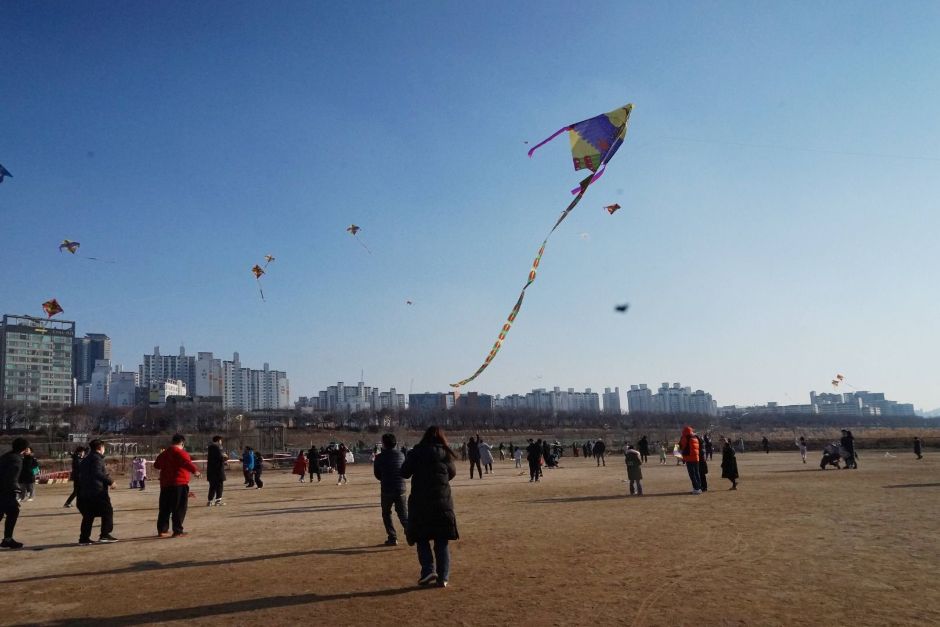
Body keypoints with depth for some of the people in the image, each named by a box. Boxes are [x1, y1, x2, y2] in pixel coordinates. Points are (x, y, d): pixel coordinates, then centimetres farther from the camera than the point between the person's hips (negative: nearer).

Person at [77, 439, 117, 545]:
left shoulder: (85, 460, 19)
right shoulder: (97, 458, -10)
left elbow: (79, 475, 23)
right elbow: (98, 473, -22)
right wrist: (109, 481, -15)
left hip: (84, 492, 9)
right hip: (98, 491, -9)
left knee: (88, 515, 14)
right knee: (107, 511, 0)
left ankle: (84, 538, 13)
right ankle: (105, 535, -4)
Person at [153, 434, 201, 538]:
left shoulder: (164, 453, 16)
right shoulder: (180, 452, -10)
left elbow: (157, 465, 31)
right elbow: (187, 462, -29)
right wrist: (195, 470, -42)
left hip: (165, 484, 8)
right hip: (179, 484, -8)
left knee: (165, 509, 15)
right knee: (179, 509, -3)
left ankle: (162, 530, 20)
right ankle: (177, 531, -3)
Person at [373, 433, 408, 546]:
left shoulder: (379, 457, -7)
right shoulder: (401, 455, 3)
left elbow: (377, 474, 3)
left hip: (387, 490, -2)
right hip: (400, 489, 2)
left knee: (386, 514, 15)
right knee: (403, 514, 7)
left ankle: (392, 538, 11)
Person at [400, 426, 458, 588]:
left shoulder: (416, 452, -2)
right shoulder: (445, 453, 5)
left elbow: (404, 473, -4)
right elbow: (452, 473, 18)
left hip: (420, 502, -2)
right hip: (443, 501, 2)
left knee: (421, 538, 11)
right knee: (442, 542, 10)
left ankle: (428, 570, -5)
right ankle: (443, 577, 7)